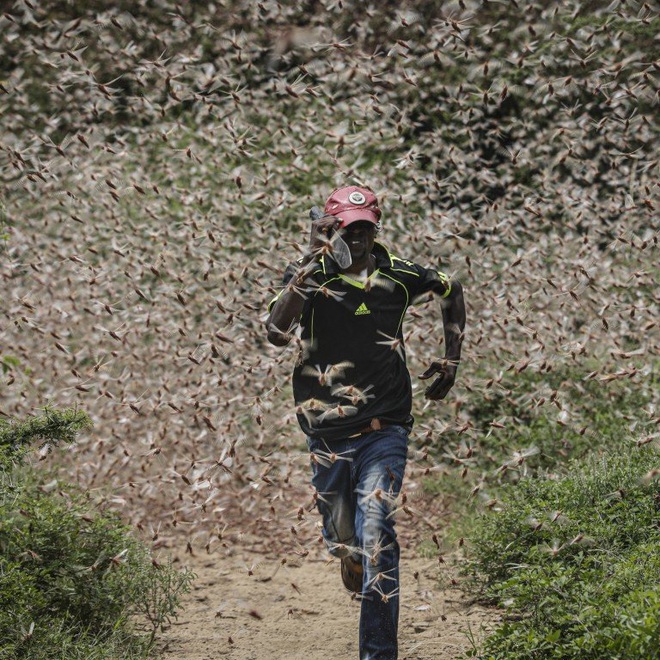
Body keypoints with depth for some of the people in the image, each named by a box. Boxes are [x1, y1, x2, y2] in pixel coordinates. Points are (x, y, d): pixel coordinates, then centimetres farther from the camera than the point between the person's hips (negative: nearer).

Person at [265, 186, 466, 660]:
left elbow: (452, 291, 22)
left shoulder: (397, 276, 0)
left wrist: (451, 360, 18)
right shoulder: (309, 276, -7)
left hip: (384, 429, -1)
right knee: (340, 539, 15)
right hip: (327, 432, 1)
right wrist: (311, 263, -31)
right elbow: (278, 332, -27)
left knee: (375, 536, -16)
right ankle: (353, 561, 53)